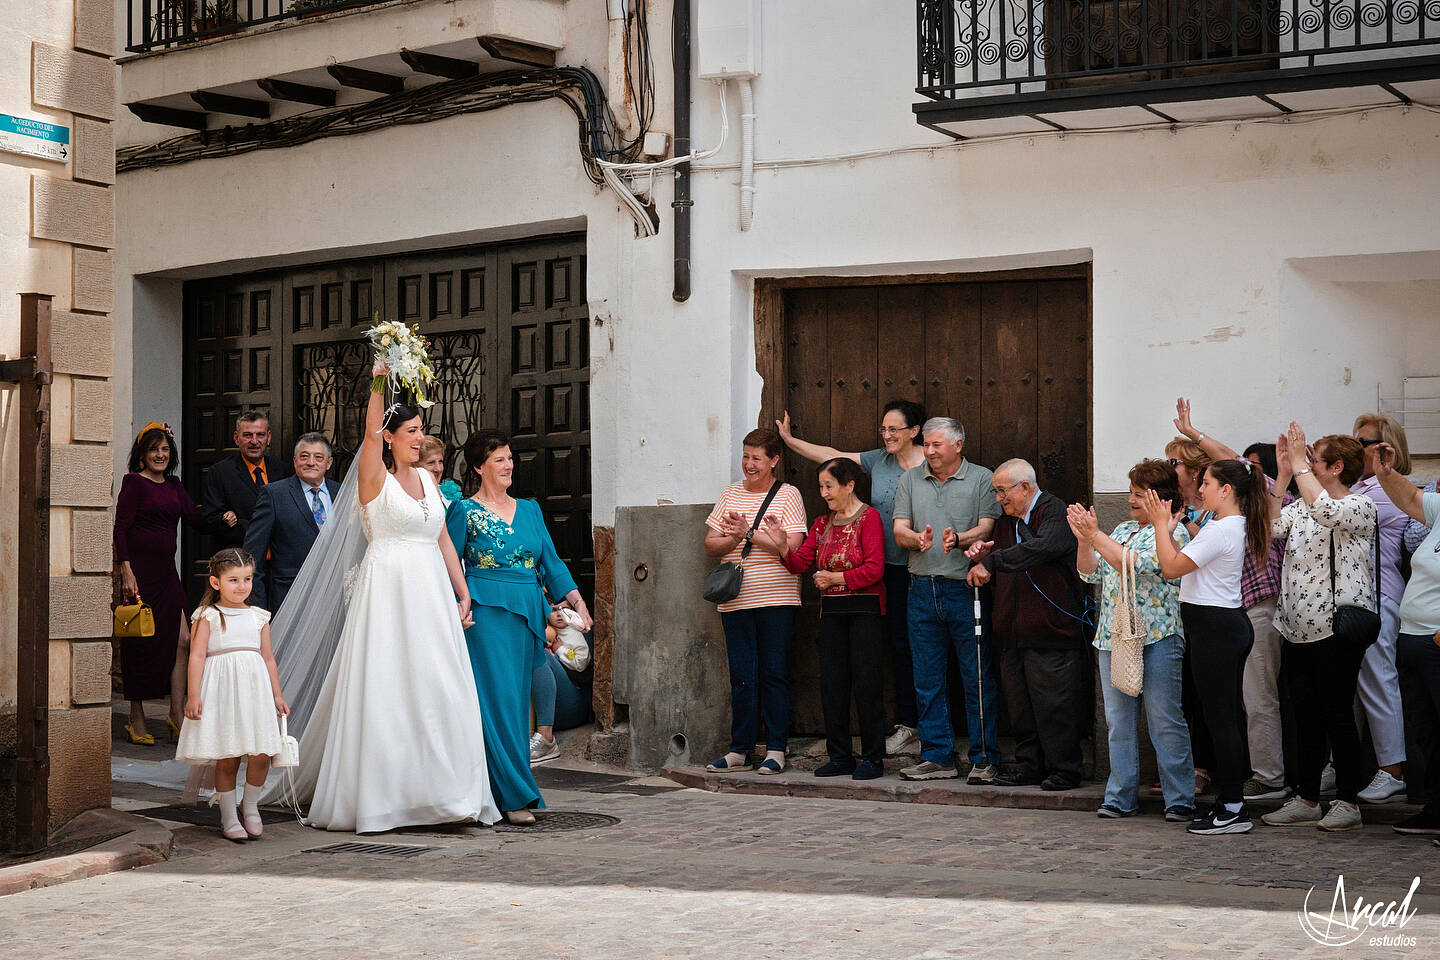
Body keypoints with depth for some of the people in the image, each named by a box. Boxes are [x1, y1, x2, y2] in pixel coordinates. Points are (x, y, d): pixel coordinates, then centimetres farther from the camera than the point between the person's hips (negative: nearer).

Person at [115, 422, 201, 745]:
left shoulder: (173, 485, 15)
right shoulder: (135, 482, -4)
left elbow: (196, 519, 8)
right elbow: (120, 528, -10)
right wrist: (126, 571, -16)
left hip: (166, 572, 6)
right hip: (140, 570, -6)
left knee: (182, 640, -2)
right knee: (140, 643, 1)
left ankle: (176, 714, 6)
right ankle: (137, 720, 11)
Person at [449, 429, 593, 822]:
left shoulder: (529, 509, 16)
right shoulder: (464, 511, 0)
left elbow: (551, 562, 14)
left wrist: (577, 602, 3)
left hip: (527, 613, 6)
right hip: (486, 612, -6)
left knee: (518, 699, 7)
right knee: (497, 698, -9)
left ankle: (510, 791, 14)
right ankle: (516, 796, -11)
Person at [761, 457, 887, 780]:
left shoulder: (868, 517, -5)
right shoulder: (823, 523, 16)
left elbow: (874, 569, -12)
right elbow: (800, 563, 8)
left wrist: (836, 578, -12)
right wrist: (782, 546, -9)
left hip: (864, 607, -6)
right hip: (831, 610, 7)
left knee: (865, 681, -6)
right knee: (831, 683, 5)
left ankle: (873, 758, 0)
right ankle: (840, 757, 12)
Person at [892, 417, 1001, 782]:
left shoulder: (981, 479, 3)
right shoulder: (910, 480, 13)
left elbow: (987, 527, -6)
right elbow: (899, 529, 7)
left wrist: (959, 540, -25)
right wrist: (918, 539, -15)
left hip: (966, 588, -4)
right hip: (923, 590, 4)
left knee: (979, 679, -3)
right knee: (928, 680, 7)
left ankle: (985, 759, 3)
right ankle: (937, 757, 14)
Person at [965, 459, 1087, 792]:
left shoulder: (1055, 511, -7)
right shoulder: (1006, 521, 18)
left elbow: (1040, 548, -27)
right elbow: (999, 576, 23)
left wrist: (991, 562, -25)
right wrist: (981, 559, 1)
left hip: (1051, 629, -8)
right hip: (1013, 633, 8)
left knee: (1053, 703, -4)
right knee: (1019, 703, 9)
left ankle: (1063, 769, 5)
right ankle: (1030, 766, 18)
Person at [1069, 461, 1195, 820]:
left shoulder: (1172, 532, -6)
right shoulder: (1122, 530, 18)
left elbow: (1134, 565, -19)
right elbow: (1091, 573, 14)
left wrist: (1095, 534, -18)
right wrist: (1083, 539, -2)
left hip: (1157, 639, -7)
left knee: (1165, 720, -5)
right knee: (1118, 722, 9)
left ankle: (1180, 799, 3)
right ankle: (1121, 797, 15)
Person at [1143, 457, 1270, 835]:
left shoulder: (1221, 530, -18)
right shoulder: (1233, 526, 15)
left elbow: (1171, 567, -19)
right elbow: (1181, 564, 17)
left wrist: (1161, 524, -9)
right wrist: (1170, 527, 12)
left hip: (1215, 627, -11)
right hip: (1229, 624, 11)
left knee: (1219, 718, -6)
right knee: (1228, 716, 12)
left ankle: (1232, 810, -3)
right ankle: (1232, 800, 18)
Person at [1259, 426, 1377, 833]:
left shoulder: (1360, 506, -7)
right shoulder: (1302, 506, 17)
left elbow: (1325, 511, -27)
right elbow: (1271, 527, 3)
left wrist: (1299, 462, -19)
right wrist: (1284, 473, 2)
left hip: (1337, 628, -7)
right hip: (1298, 628, 7)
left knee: (1336, 714, -3)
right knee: (1305, 715, 9)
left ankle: (1347, 801, 5)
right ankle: (1306, 799, 15)